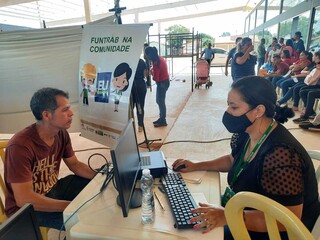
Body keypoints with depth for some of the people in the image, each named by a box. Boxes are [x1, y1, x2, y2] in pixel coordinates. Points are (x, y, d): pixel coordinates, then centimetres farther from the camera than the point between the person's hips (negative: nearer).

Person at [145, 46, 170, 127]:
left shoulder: (156, 63, -25)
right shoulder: (159, 58, 3)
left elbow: (156, 78, -23)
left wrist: (152, 73, -5)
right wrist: (153, 70, 2)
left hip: (162, 83, -10)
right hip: (164, 81, 10)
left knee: (161, 101, 1)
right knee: (159, 100, 17)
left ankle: (163, 121, 13)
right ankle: (161, 118, 28)